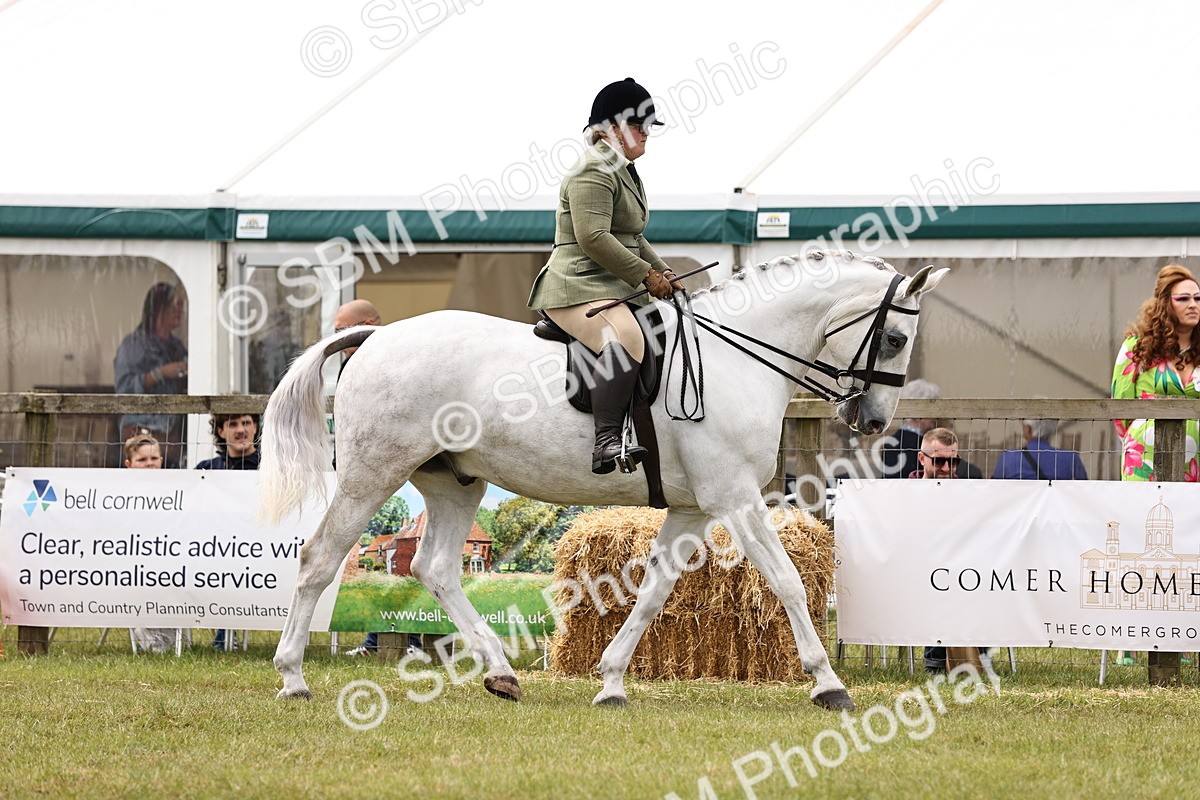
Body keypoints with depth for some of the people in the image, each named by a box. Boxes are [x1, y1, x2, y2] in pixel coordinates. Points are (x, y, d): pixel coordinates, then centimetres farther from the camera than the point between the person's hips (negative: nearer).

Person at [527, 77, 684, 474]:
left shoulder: (624, 170, 23)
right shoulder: (595, 170, -11)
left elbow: (634, 238, 31)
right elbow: (593, 238, -21)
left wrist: (662, 272, 14)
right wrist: (646, 275, -18)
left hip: (613, 288, 12)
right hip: (578, 285, -12)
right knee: (625, 339, -36)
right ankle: (607, 442, -49)